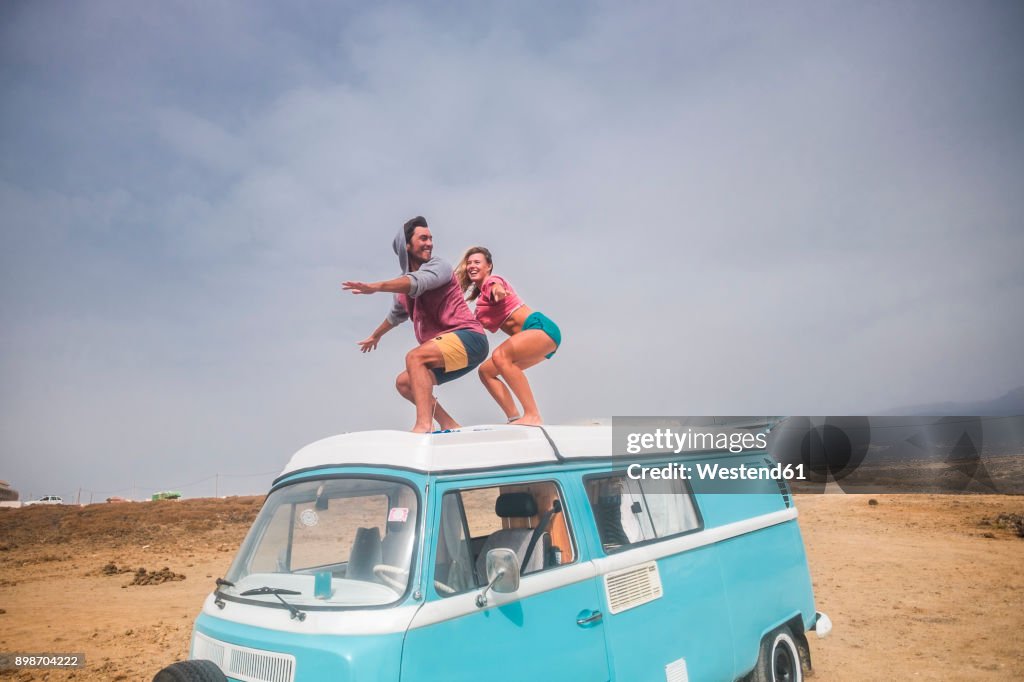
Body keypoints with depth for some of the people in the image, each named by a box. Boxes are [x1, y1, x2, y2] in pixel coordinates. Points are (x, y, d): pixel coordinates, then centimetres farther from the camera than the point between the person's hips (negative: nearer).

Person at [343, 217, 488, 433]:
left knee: (414, 357, -28)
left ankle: (424, 424, -38)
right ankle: (450, 426, 6)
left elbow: (417, 282, -30)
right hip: (446, 349, 9)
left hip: (468, 338, -9)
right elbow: (397, 314, 37)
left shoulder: (439, 266, -6)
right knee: (404, 383, 10)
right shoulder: (403, 283, 16)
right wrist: (376, 335, 52)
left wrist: (376, 286, -44)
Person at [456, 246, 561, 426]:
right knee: (486, 371, 6)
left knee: (500, 355, -31)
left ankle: (533, 416, -34)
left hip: (541, 327, -9)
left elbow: (497, 287, -29)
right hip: (531, 337, 9)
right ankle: (515, 419, -4)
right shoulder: (481, 298, 23)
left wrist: (498, 291, -52)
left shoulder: (491, 281, -3)